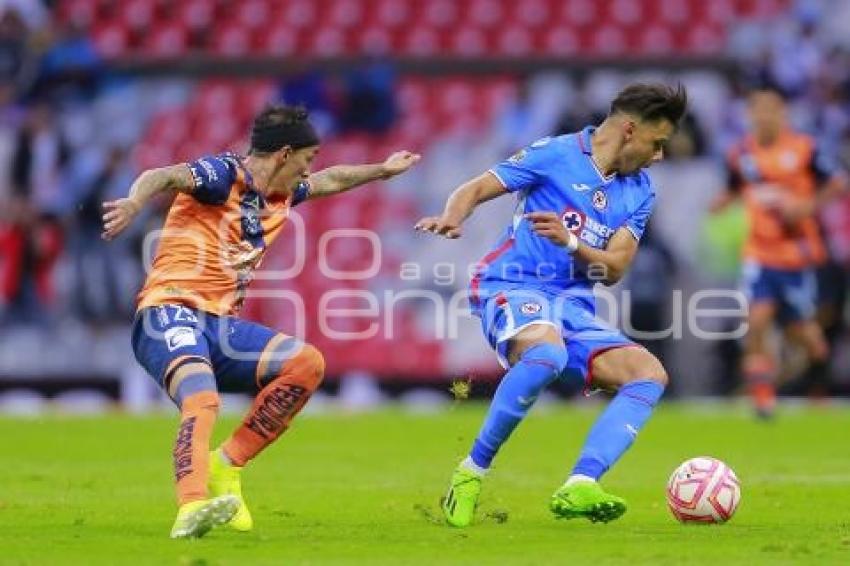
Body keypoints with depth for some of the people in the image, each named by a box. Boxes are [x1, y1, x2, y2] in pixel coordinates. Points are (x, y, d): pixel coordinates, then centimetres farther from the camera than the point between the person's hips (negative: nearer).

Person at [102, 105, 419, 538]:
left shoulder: (281, 195, 19)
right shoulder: (225, 174, -8)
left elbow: (329, 181, 41)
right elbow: (164, 176, -27)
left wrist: (384, 170, 52)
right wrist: (134, 203, -49)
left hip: (222, 325, 9)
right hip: (171, 312, -9)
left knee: (307, 363, -7)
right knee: (202, 401, -34)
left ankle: (226, 465, -5)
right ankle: (191, 510, -52)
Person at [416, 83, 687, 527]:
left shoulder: (640, 192, 13)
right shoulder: (554, 155, -2)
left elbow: (613, 270, 5)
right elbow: (474, 190, -1)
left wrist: (570, 242, -15)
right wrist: (451, 218, -24)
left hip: (575, 307, 7)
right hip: (513, 289, -7)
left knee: (649, 374, -14)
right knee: (549, 352, -39)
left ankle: (579, 487, -29)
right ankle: (471, 474, -26)